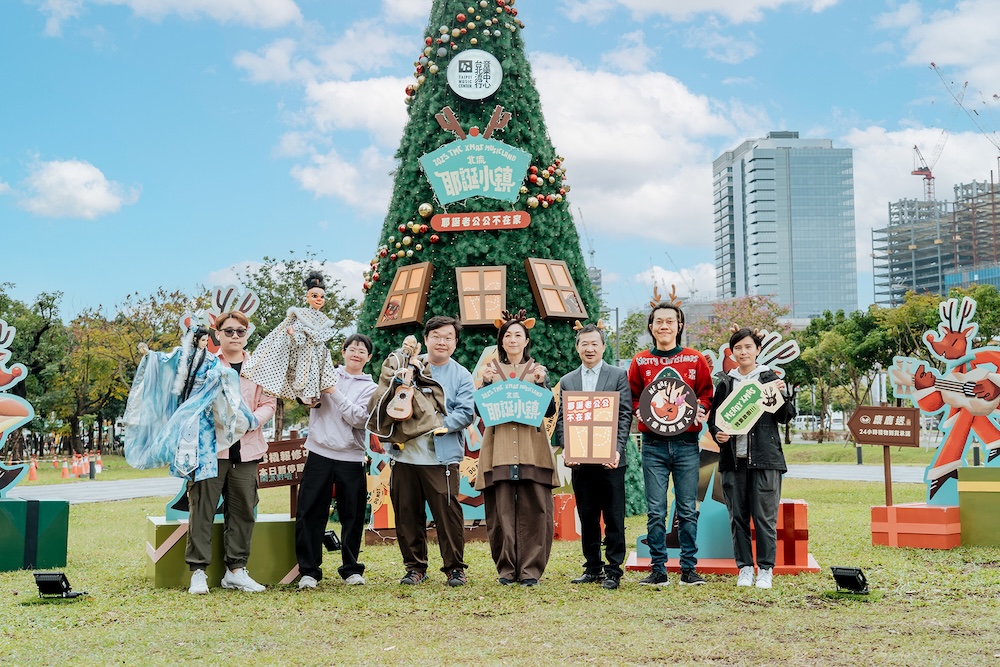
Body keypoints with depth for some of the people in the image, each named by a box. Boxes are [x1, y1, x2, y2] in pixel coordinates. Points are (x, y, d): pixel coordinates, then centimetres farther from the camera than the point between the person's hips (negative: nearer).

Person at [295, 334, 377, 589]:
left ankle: (351, 568, 20)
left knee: (352, 516, 7)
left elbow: (359, 418, -7)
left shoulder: (370, 388, 7)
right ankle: (308, 570, 8)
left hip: (351, 458, 0)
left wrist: (334, 392, -11)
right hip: (320, 454, 0)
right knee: (309, 513, -1)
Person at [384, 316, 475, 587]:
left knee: (448, 513, -3)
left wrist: (437, 425, -20)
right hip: (405, 455, 3)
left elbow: (465, 413, -7)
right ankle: (415, 566, 22)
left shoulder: (462, 376, 4)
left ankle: (455, 567, 10)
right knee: (407, 514, 9)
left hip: (442, 458, -3)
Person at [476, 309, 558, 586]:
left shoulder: (538, 370, 12)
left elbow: (549, 411, 5)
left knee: (534, 509, -5)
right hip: (499, 447, 0)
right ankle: (506, 568, 6)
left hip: (532, 448, 0)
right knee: (502, 509, -3)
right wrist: (485, 383, -8)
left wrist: (542, 384, -9)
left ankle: (530, 569, 1)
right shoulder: (491, 370, 13)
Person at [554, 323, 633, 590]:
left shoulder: (618, 376, 4)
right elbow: (561, 419, 9)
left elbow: (625, 415, -2)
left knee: (614, 518, 0)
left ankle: (614, 570, 7)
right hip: (580, 460, 3)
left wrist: (617, 449, -14)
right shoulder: (567, 381, 13)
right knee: (587, 517, 10)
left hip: (610, 460, -3)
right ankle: (592, 567, 20)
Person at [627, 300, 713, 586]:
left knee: (688, 510, 3)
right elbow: (632, 397, 13)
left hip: (686, 444, 0)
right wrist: (641, 411, -7)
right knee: (656, 511, 1)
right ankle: (658, 570, 8)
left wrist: (699, 409, -7)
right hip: (653, 444, 0)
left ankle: (689, 568, 12)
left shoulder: (695, 359, 6)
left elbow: (707, 393, 11)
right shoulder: (640, 362, 7)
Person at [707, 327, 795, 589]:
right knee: (738, 516, 4)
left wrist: (781, 395, -14)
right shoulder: (725, 382, 11)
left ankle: (765, 569, 8)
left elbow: (786, 417, 4)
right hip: (733, 458, 2)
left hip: (765, 458, -2)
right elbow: (713, 417, 16)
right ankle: (745, 568, 14)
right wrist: (717, 433, -5)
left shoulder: (770, 378, 5)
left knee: (764, 516, -2)